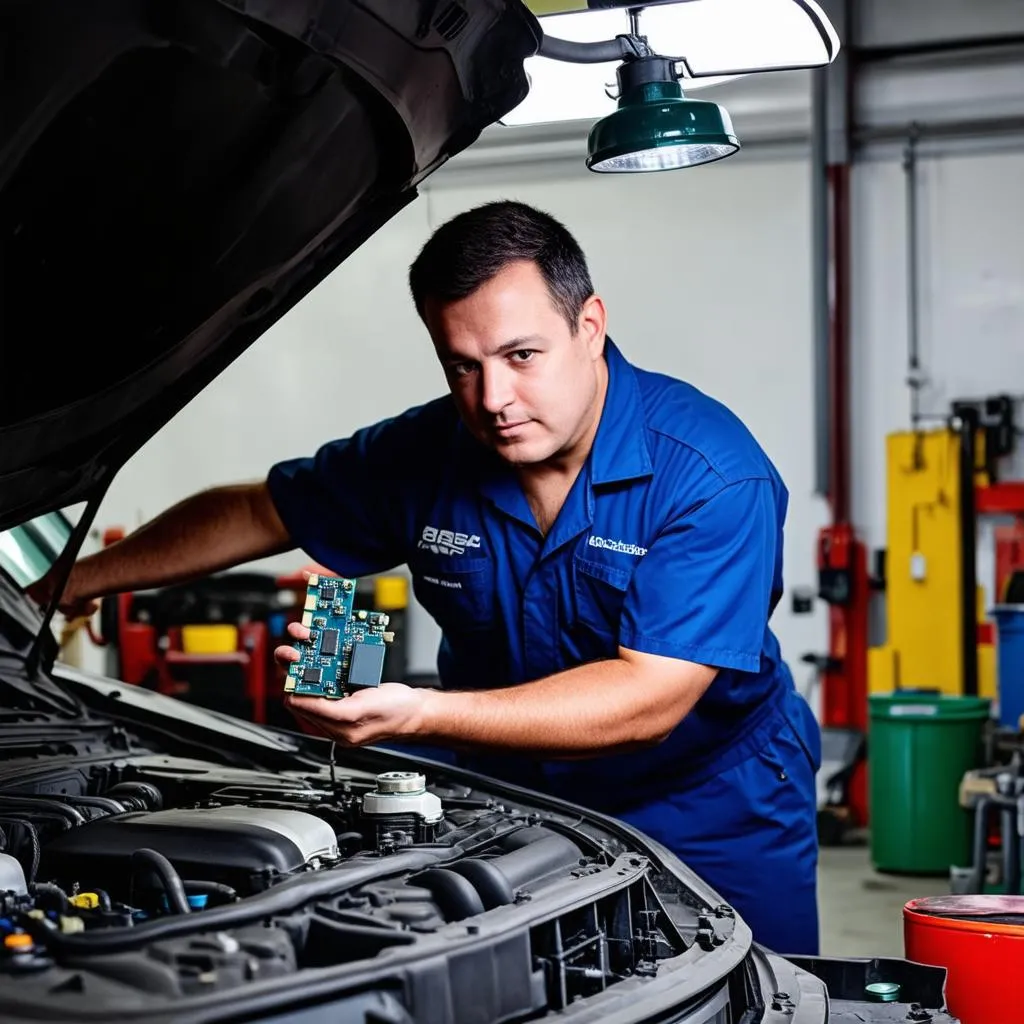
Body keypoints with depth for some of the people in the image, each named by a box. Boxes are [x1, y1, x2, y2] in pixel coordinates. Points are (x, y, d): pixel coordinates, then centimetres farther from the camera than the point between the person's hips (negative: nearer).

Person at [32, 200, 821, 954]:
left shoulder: (716, 476, -26)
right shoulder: (424, 456, -11)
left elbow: (649, 699, -33)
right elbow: (256, 514, 6)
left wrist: (419, 715, -43)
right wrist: (74, 584, 8)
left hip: (711, 811, -3)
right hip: (506, 793, 3)